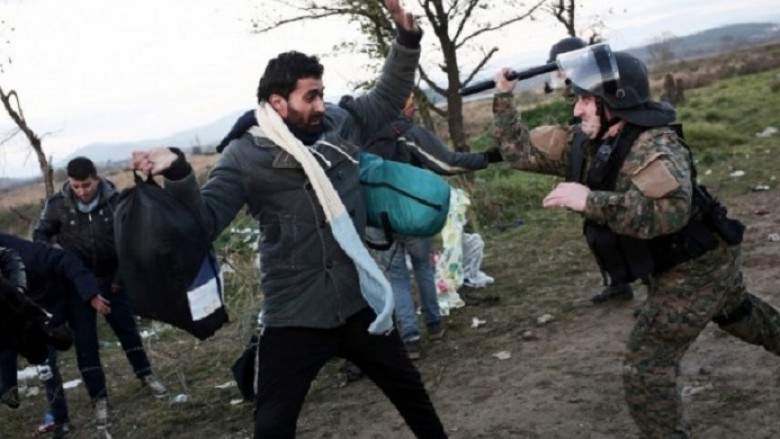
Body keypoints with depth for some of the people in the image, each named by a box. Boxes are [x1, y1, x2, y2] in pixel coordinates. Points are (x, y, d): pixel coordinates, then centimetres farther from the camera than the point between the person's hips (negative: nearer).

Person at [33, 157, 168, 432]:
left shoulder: (114, 200, -14)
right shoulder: (58, 204, -13)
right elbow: (40, 235, 3)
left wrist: (120, 277, -4)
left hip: (110, 278, 0)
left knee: (127, 328, 10)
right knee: (85, 340, 1)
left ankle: (146, 376, 30)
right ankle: (99, 399, 10)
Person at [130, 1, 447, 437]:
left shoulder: (341, 124, 1)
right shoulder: (245, 156, -11)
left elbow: (389, 96, 16)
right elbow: (206, 222, -16)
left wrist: (407, 37, 4)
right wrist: (178, 174, -33)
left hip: (360, 303, 4)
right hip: (295, 317, -4)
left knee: (412, 393, 23)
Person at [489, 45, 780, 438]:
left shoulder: (654, 145, -30)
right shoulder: (589, 144, -4)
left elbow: (671, 209, -46)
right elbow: (521, 150, -1)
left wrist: (591, 201, -48)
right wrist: (503, 99, -8)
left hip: (695, 269, -9)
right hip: (674, 267, 10)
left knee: (645, 369, -9)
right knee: (740, 315, 34)